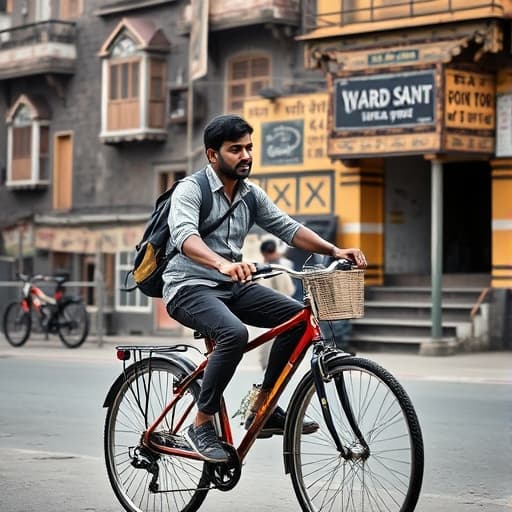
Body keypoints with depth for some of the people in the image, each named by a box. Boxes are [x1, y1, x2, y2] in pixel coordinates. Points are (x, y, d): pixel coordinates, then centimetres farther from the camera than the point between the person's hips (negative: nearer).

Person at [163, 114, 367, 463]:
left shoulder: (251, 194, 10)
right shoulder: (191, 190, -12)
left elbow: (287, 227, 5)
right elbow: (184, 236, -31)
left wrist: (334, 250, -11)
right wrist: (223, 264, -50)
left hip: (233, 286, 7)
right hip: (190, 287, -7)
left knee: (298, 316, -12)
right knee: (234, 333, -34)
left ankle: (264, 408, -1)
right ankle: (202, 425, -19)